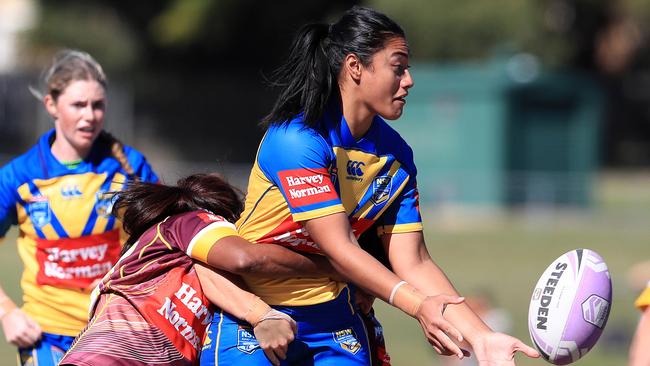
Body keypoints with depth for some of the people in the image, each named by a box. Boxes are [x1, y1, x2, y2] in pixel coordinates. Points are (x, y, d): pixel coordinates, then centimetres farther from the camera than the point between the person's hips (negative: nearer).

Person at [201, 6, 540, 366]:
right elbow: (339, 248, -24)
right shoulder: (296, 138, -20)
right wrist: (418, 306, -33)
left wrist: (481, 337, -15)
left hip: (331, 316, 6)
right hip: (250, 311, -5)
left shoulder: (396, 156, -1)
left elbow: (413, 262, -4)